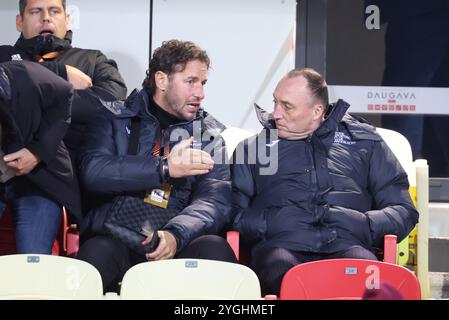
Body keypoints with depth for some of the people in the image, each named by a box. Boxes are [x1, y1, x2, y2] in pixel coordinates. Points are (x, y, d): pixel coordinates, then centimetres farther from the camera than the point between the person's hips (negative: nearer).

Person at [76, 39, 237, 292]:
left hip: (180, 243, 2)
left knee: (214, 248, -31)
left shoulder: (210, 133, 16)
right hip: (118, 239, -1)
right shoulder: (115, 119, 13)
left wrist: (176, 235, -20)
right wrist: (165, 168, -15)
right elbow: (93, 172, -6)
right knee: (97, 252, -36)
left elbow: (216, 200, 0)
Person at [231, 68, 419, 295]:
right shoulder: (253, 146, 26)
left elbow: (403, 211, 19)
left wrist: (364, 224, -1)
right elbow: (234, 213, 12)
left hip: (346, 244, 0)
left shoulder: (363, 140, 25)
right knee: (282, 273, -39)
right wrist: (269, 223, -7)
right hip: (280, 244, 0)